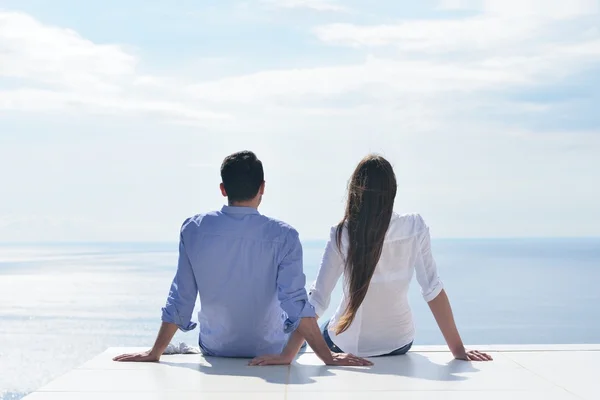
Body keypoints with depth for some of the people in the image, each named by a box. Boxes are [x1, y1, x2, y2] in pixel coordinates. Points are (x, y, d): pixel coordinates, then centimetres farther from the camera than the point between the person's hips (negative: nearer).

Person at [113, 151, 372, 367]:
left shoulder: (193, 230, -11)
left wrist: (155, 353, 0)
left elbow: (180, 300, -8)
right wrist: (328, 357, -18)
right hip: (270, 353, -2)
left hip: (214, 350, 2)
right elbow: (297, 303, -22)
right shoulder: (282, 236, -18)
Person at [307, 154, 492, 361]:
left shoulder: (342, 235, -20)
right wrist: (458, 350, -8)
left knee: (327, 333, 34)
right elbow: (433, 290, -14)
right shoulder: (415, 229, -16)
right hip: (398, 344, 2)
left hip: (348, 345, -2)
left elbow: (318, 300, -20)